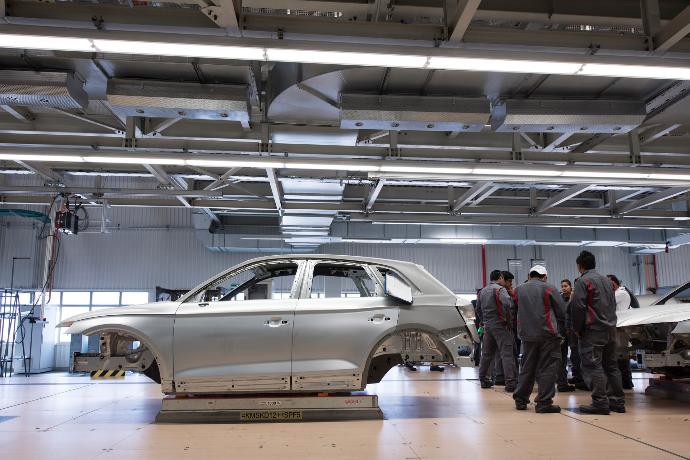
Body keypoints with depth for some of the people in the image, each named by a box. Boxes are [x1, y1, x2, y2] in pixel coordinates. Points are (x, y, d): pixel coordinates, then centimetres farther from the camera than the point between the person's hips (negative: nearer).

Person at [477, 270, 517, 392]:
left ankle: (484, 379, 22)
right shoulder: (499, 289, -9)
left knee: (487, 353, 15)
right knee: (507, 353, -6)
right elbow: (507, 303, -25)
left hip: (487, 324, 7)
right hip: (500, 324, -7)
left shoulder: (482, 291, 15)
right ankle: (511, 382, -8)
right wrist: (509, 320, -15)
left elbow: (478, 307, 17)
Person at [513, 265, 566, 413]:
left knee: (527, 367, 13)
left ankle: (520, 400, 18)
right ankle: (544, 402, -1)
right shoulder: (549, 289, -3)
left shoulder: (519, 290, 10)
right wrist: (561, 330, 9)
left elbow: (515, 312, 14)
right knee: (547, 368, 0)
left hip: (526, 335, 5)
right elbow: (562, 312, -1)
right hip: (547, 334, -4)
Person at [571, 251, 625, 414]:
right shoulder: (606, 280, 18)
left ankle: (600, 403, -10)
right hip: (610, 329, 8)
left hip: (592, 330, -8)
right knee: (611, 365, 13)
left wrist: (577, 329, -5)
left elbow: (578, 308, -14)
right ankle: (617, 401, 16)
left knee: (592, 366, -7)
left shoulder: (582, 281, -9)